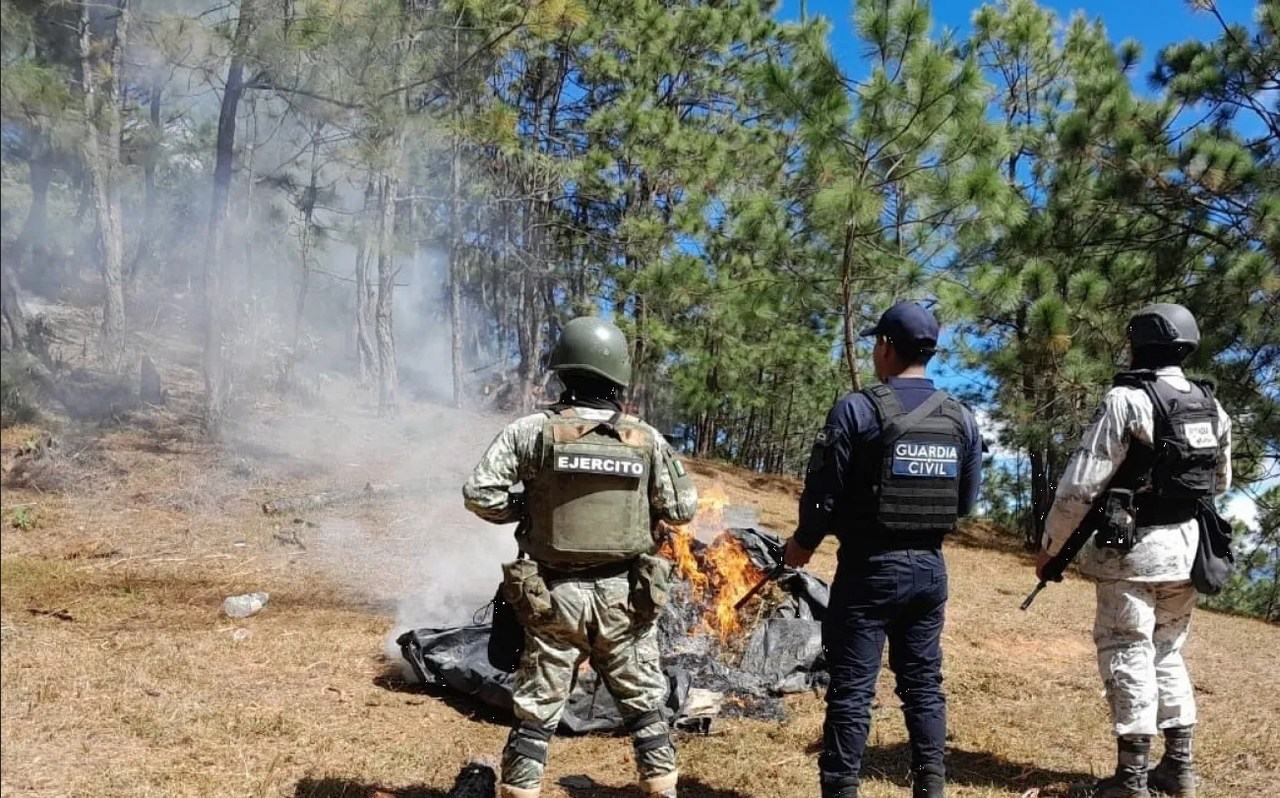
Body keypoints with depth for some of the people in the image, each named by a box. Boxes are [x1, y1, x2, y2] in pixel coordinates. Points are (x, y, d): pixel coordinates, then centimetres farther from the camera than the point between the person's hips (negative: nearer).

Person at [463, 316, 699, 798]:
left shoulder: (532, 431, -8)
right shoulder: (647, 439, -2)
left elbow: (479, 494, -10)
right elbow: (683, 509, 5)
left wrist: (524, 509, 7)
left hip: (555, 596, -1)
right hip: (624, 596, 1)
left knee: (537, 711, 9)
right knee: (645, 705, 17)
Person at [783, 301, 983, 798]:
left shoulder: (857, 410, -13)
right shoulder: (962, 418, 4)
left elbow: (824, 492, -12)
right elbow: (967, 501, 9)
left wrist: (803, 543, 5)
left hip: (871, 567, -5)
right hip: (930, 567, 5)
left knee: (852, 689, 2)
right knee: (923, 683, 16)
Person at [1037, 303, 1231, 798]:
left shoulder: (1128, 400, -16)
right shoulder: (1212, 407, 7)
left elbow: (1081, 483, -17)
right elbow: (1220, 484, 18)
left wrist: (1051, 546, -7)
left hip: (1133, 549, -7)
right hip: (1187, 546, 7)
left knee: (1128, 655, 1)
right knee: (1168, 653, 18)